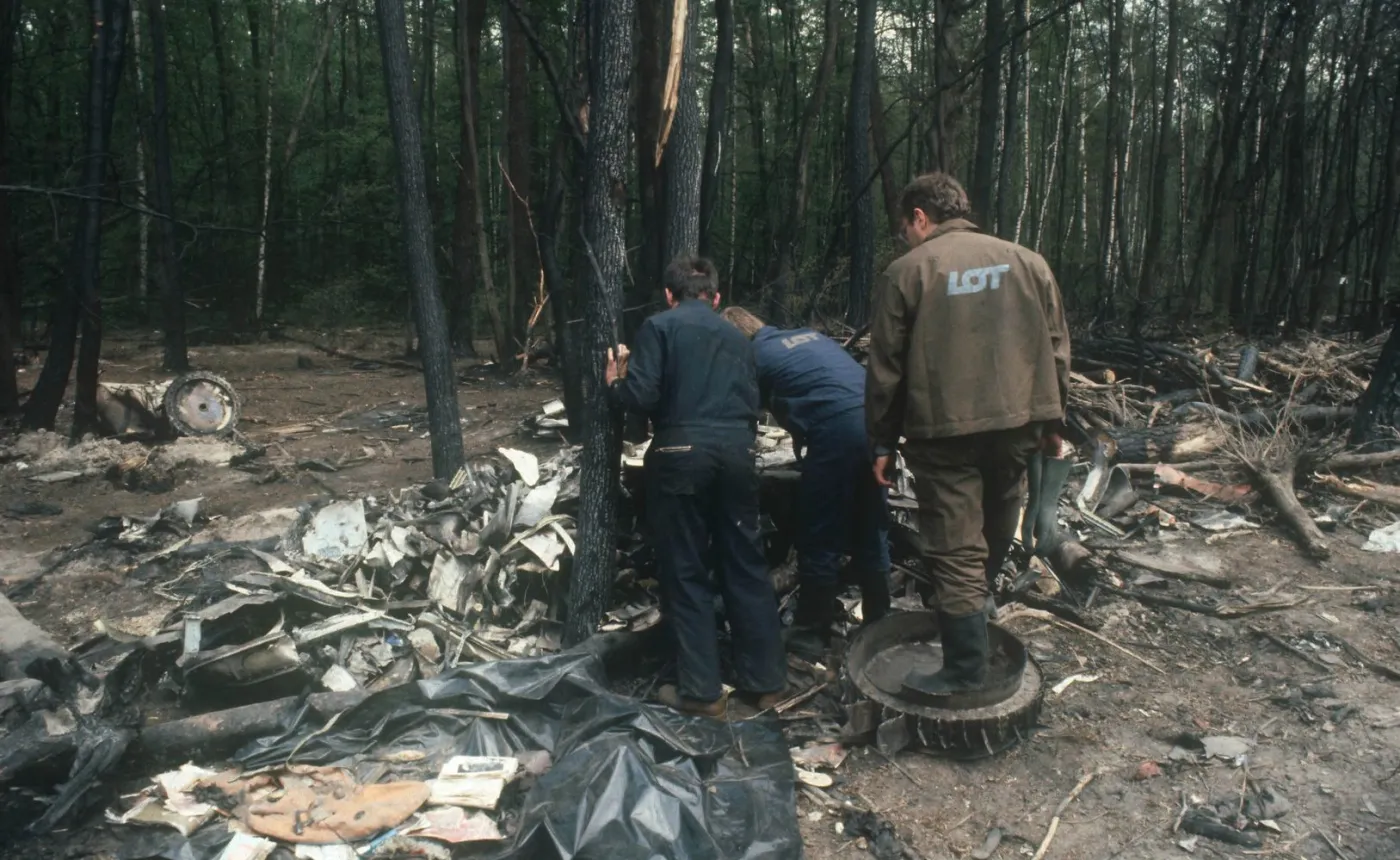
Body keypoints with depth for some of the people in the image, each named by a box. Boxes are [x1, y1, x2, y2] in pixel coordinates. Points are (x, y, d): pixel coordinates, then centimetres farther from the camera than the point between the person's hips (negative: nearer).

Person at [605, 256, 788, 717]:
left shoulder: (659, 326, 4)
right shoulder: (738, 338, 19)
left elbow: (642, 397, -7)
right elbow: (752, 406, 15)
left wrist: (616, 382, 13)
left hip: (682, 453, -4)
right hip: (736, 451, 4)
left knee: (686, 573, 5)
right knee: (746, 566, 13)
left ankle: (701, 691, 10)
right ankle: (766, 681, 20)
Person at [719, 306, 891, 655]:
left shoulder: (754, 356, 9)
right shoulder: (809, 334, 27)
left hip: (838, 428, -7)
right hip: (875, 418, 7)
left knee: (820, 538, 4)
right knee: (870, 531, 17)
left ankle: (811, 633, 14)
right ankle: (877, 624, 27)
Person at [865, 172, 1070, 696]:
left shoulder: (906, 271, -3)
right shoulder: (1027, 261, 9)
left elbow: (886, 367, -3)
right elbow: (1056, 347, 10)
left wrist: (883, 441, 5)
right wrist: (1053, 419, 19)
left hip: (944, 431, -4)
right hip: (1018, 422, 5)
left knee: (955, 552, 1)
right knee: (994, 541, 22)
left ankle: (965, 669, 6)